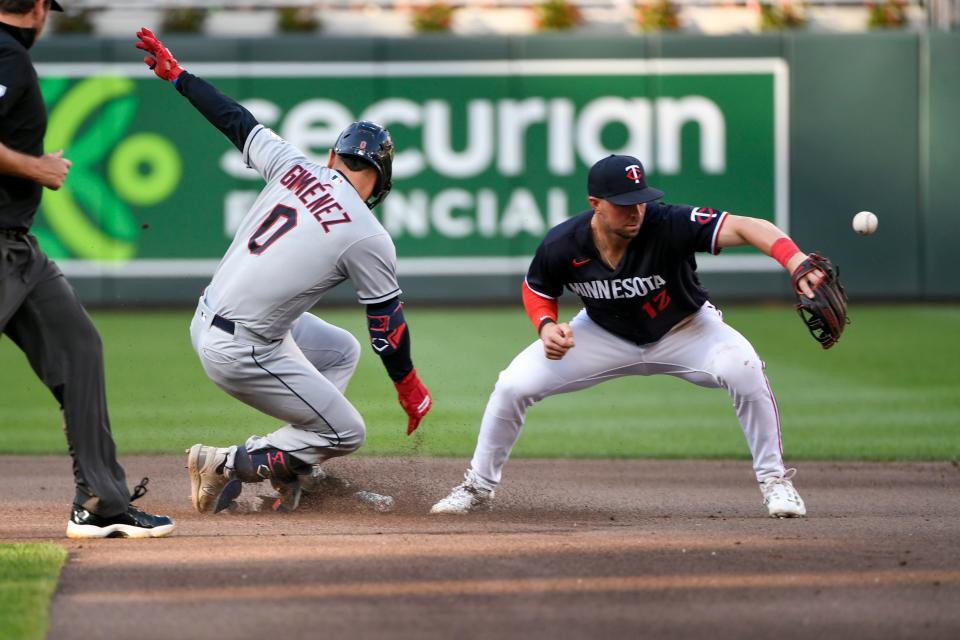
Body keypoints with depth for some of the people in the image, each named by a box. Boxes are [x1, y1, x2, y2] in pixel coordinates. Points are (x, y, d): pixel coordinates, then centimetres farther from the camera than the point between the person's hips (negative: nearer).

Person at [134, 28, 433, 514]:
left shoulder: (293, 167, 1)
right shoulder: (369, 239, -13)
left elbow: (235, 119, 11)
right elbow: (387, 325, -5)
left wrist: (175, 74, 25)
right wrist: (409, 389, 10)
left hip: (206, 321, 8)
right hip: (240, 353, -8)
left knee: (341, 351, 26)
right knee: (346, 433, 5)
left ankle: (291, 469, 18)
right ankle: (227, 464, -1)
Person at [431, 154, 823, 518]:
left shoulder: (669, 226, -37)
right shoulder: (562, 246, -25)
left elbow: (742, 227, -51)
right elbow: (537, 290, -2)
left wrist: (794, 261, -69)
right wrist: (546, 326, -24)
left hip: (684, 330, -2)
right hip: (605, 335, 2)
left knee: (744, 370, -31)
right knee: (513, 385, -10)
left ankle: (773, 479, -11)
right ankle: (478, 487, 14)